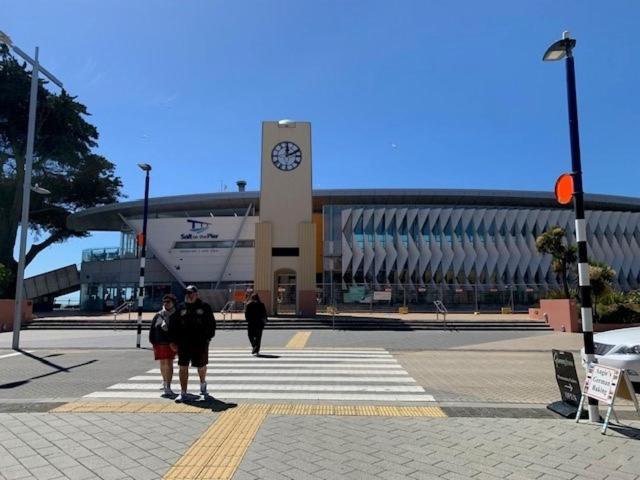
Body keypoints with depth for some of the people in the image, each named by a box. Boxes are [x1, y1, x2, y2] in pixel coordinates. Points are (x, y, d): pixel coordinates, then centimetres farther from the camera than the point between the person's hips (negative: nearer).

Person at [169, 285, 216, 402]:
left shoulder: (204, 307, 2)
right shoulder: (180, 308, 7)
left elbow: (211, 324, 3)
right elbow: (173, 326, 8)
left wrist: (208, 337, -4)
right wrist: (173, 341, 1)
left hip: (200, 343, -1)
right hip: (183, 343, 1)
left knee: (201, 366, 11)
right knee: (183, 367, -1)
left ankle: (203, 384, 39)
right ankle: (183, 393, 8)